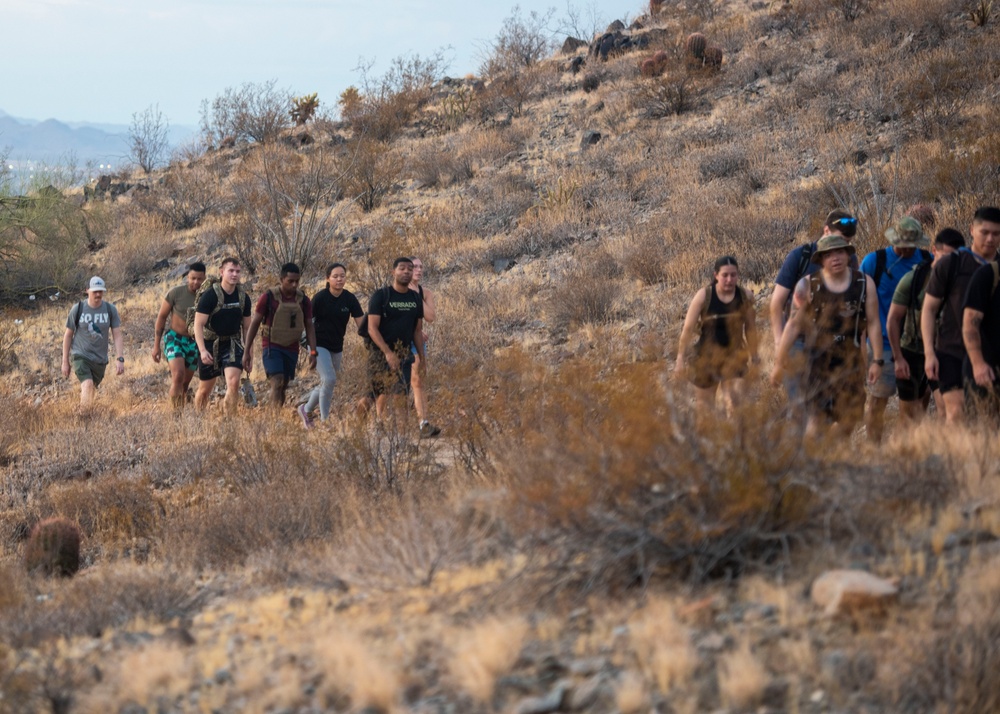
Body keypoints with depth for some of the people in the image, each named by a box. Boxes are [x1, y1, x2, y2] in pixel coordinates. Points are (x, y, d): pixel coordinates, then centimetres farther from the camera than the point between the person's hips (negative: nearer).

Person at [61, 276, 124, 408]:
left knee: (92, 389, 8)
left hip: (100, 359, 2)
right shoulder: (78, 309, -4)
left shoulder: (110, 310, -1)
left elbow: (117, 335, -1)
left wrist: (120, 359, -13)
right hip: (80, 356, -2)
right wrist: (65, 362, 4)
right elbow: (68, 335, 4)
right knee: (87, 384, -23)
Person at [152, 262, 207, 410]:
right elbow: (161, 317, -3)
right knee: (178, 375, -23)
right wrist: (156, 345, -4)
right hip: (175, 338, -4)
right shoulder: (176, 293, -11)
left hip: (194, 342, 4)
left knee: (185, 383, 8)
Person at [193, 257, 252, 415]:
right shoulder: (210, 295, -16)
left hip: (232, 344, 2)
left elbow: (246, 327, 10)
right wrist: (202, 350, -27)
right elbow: (198, 324, -17)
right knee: (205, 389, 9)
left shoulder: (243, 298, -2)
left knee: (233, 382, -20)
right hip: (210, 344, -2)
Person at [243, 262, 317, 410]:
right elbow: (254, 324, -3)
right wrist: (247, 352, -4)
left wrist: (313, 352, -5)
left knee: (283, 387, 7)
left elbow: (309, 327, 7)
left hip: (291, 349, 4)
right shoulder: (268, 297, -8)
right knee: (277, 383, -19)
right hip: (272, 348, -4)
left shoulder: (303, 300, 3)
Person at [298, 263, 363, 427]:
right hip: (319, 345, -5)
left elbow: (361, 323, -5)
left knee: (327, 383, 13)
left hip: (337, 347, 5)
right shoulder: (320, 298, -13)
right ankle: (324, 419, -9)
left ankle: (306, 409, 35)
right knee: (329, 380, -20)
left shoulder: (349, 299, -3)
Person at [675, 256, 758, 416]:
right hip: (707, 355, 0)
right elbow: (688, 328, -7)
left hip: (734, 354, 0)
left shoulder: (746, 297, -5)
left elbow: (750, 328, 7)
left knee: (734, 400, -20)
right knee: (705, 404, 12)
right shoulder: (703, 297, -12)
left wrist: (753, 356, 13)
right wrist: (681, 357, -6)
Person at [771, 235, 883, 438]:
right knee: (817, 417, -11)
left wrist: (877, 360, -1)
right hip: (817, 361, -2)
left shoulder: (864, 283, 3)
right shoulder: (808, 286, -1)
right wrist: (779, 363, -1)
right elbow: (793, 325, 0)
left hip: (850, 361, 2)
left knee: (848, 421, 6)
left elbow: (873, 323, 4)